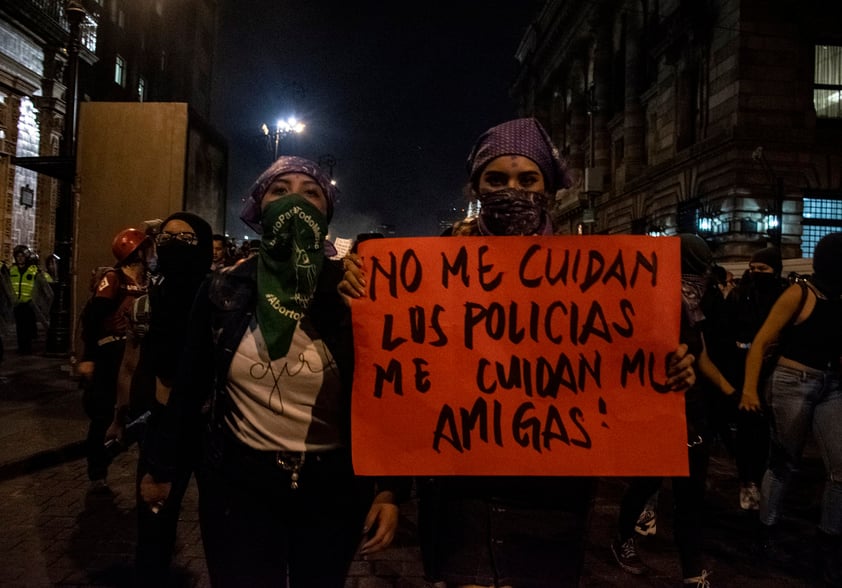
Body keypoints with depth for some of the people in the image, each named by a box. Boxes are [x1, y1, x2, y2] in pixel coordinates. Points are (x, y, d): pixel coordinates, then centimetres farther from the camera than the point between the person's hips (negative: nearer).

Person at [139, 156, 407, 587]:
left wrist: (389, 487, -9)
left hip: (332, 484, 1)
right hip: (238, 480, 0)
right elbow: (190, 386, 3)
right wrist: (160, 465, 9)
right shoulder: (224, 289, -5)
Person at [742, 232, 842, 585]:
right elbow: (761, 342, -11)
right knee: (783, 463, 6)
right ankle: (767, 531, 24)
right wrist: (749, 389, -17)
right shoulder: (799, 294, -9)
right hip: (793, 383, -5)